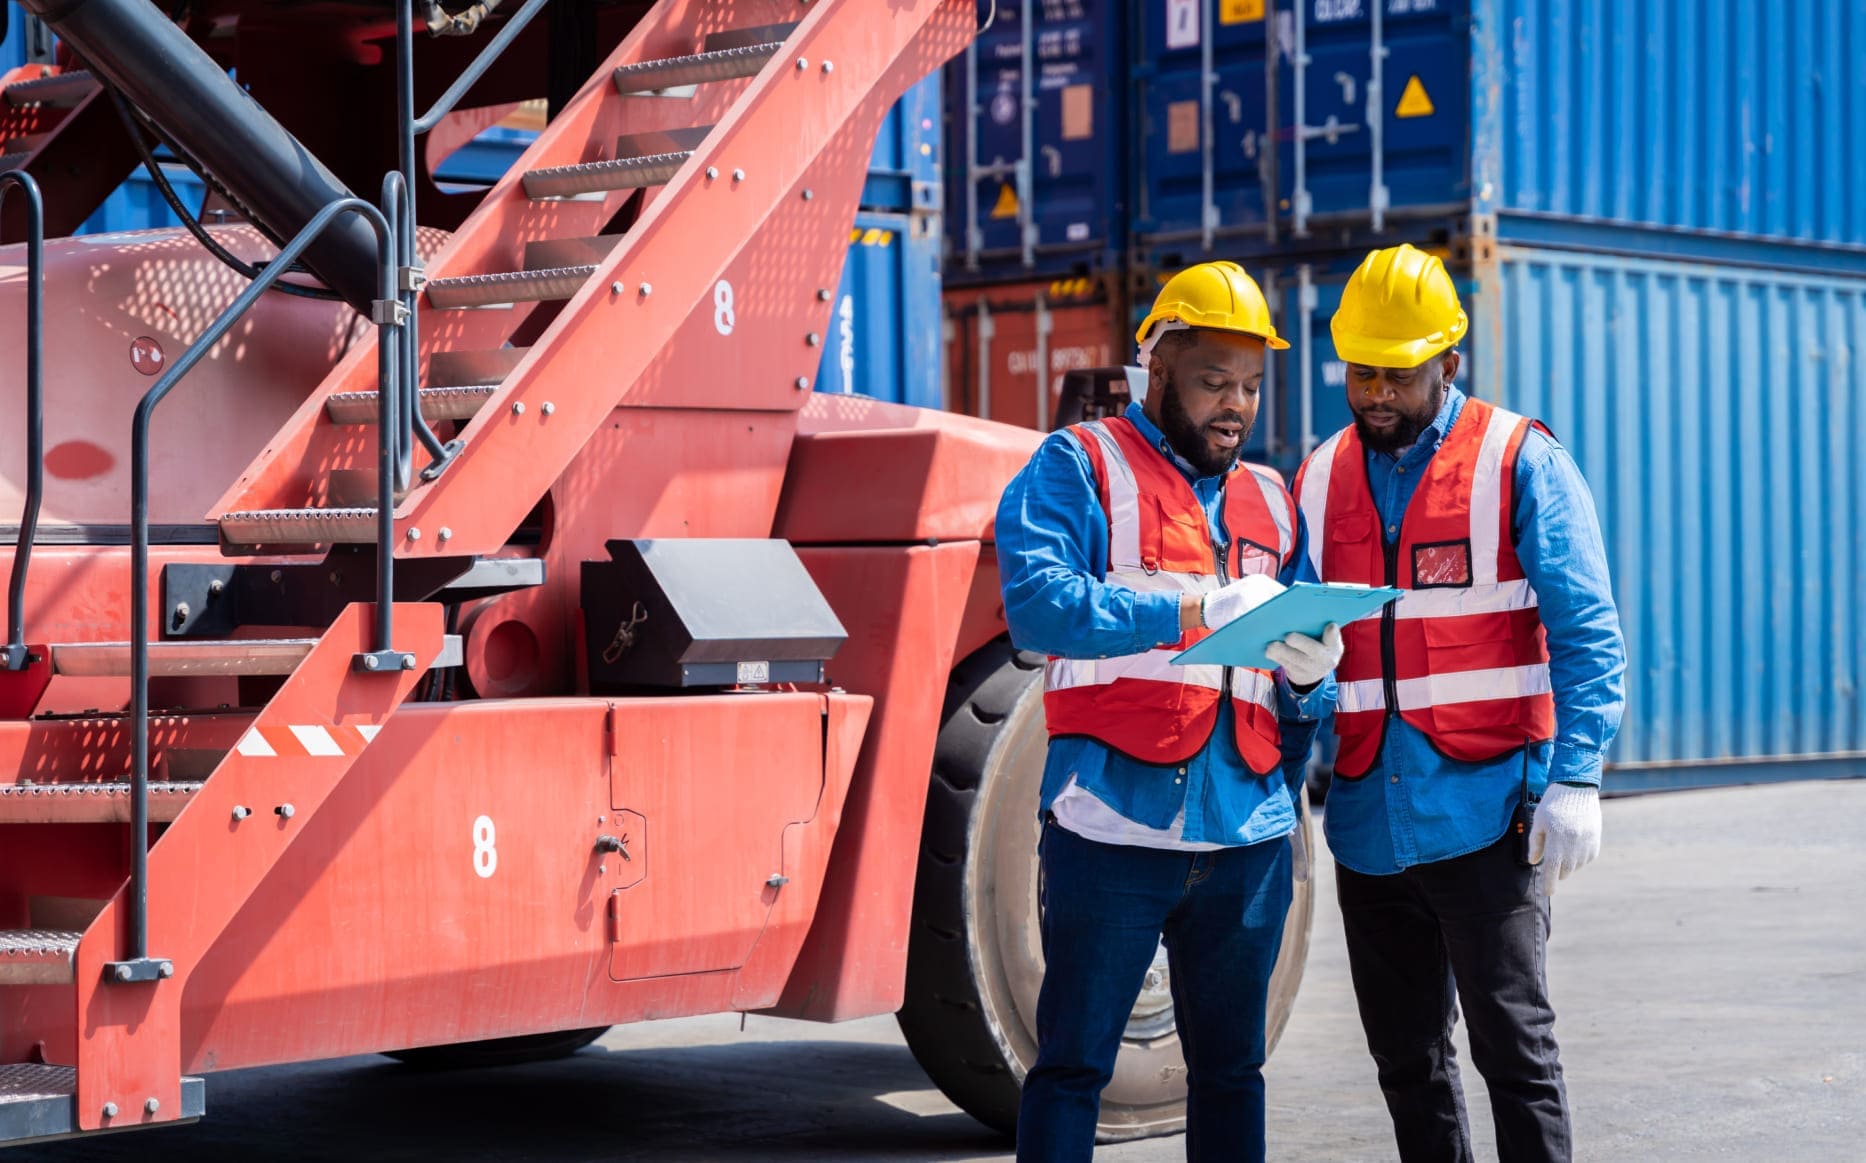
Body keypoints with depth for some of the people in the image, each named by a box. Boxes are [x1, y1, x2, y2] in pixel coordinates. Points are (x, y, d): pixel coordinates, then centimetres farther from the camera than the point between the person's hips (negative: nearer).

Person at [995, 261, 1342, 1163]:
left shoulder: (1272, 504, 18)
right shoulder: (1078, 469, 2)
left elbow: (1302, 713, 19)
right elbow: (1037, 604, -16)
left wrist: (1308, 678, -5)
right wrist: (1199, 610, -22)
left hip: (1247, 836, 5)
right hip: (1114, 825, -5)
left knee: (1231, 1068, 12)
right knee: (1073, 1064, -2)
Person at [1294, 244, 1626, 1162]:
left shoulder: (1519, 463, -3)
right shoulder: (1319, 480, 11)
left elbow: (1587, 631, -7)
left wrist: (1575, 778, -14)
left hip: (1485, 814, -5)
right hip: (1367, 823, 5)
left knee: (1512, 1043, -6)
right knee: (1405, 1055, 12)